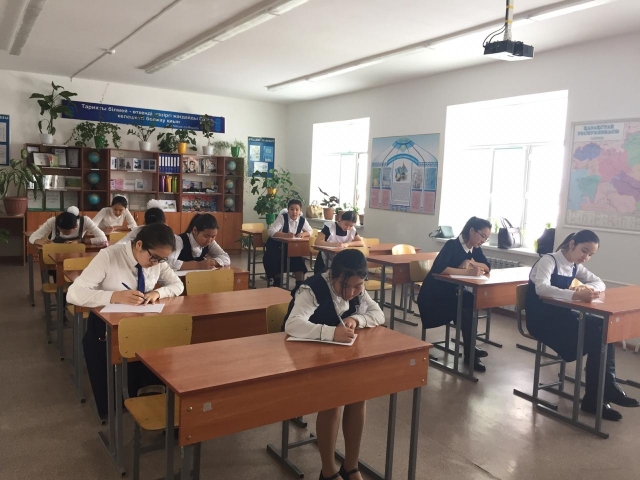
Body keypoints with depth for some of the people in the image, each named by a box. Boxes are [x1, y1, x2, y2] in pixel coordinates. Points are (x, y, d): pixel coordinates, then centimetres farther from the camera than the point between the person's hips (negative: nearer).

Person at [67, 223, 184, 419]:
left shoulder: (158, 260, -5)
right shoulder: (108, 256, -20)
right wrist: (115, 296, -37)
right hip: (106, 327, -4)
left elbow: (178, 285, 8)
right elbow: (73, 293, -23)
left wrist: (158, 292, -15)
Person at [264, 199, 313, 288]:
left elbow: (310, 231, 7)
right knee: (273, 259, -27)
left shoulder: (302, 220, -6)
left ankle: (300, 284, -8)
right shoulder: (282, 217, -20)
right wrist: (286, 235, -47)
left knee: (299, 259, -19)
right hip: (276, 246, -3)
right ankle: (277, 280, -3)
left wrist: (303, 234, -19)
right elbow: (271, 232, -30)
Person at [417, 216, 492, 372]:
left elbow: (487, 267, -1)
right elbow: (439, 269, -34)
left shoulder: (475, 248, 3)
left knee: (471, 300, -23)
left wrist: (471, 262, -18)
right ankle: (469, 353, -14)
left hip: (450, 292, 7)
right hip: (433, 294, -7)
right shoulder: (452, 245, -20)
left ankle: (469, 348, -9)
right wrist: (468, 271, -37)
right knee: (466, 306, -27)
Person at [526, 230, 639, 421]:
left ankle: (607, 386, -8)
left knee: (602, 328, -17)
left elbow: (599, 282, 10)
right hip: (541, 319, -7)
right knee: (594, 336, -21)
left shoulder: (575, 266, 9)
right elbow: (541, 288, -34)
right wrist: (576, 295, -45)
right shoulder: (549, 260, -16)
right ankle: (595, 397, -9)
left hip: (560, 315, 7)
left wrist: (590, 289, -14)